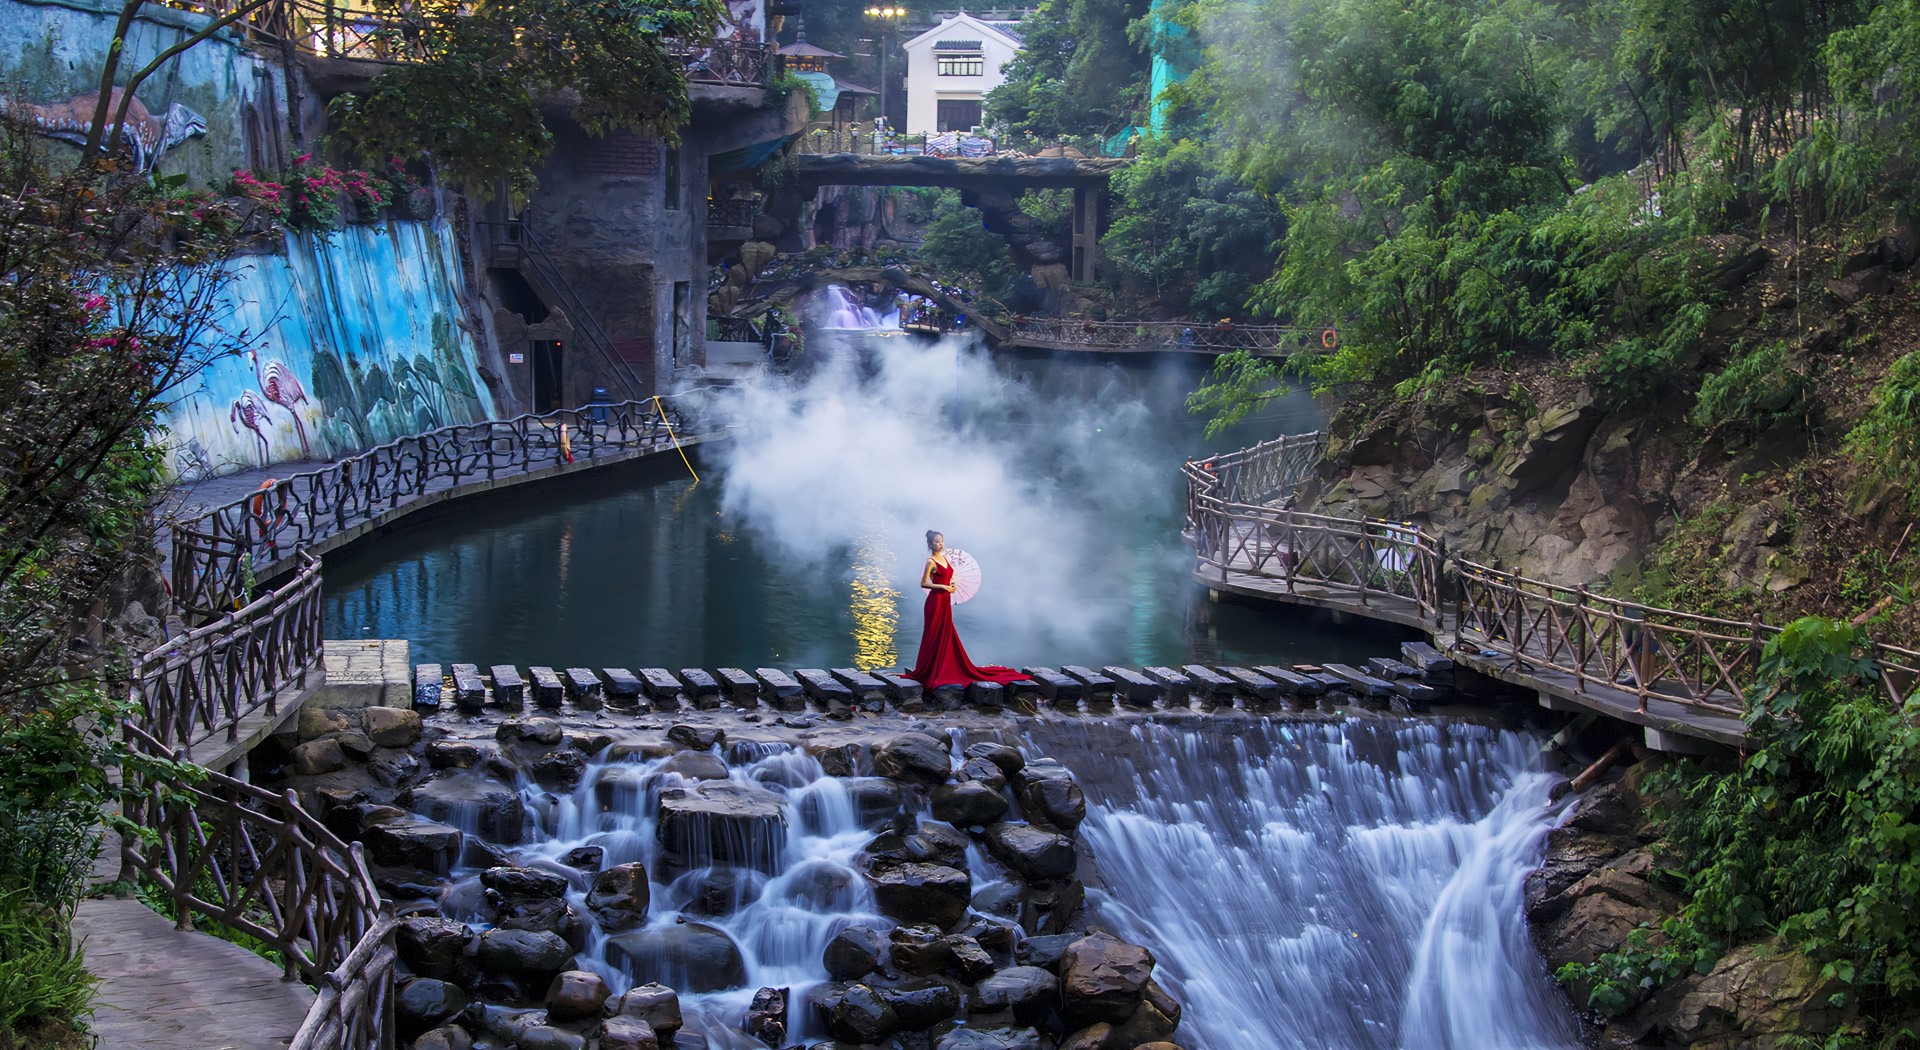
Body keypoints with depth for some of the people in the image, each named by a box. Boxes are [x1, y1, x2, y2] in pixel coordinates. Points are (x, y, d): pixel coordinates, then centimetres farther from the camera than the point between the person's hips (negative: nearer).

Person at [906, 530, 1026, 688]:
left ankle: (943, 670, 18)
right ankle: (930, 672, 3)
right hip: (936, 601, -8)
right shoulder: (931, 561, -12)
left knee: (946, 636, 11)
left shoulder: (944, 558, 12)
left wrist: (951, 585, 3)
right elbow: (923, 583, -16)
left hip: (945, 601, 8)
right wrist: (943, 586, -18)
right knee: (934, 637, -3)